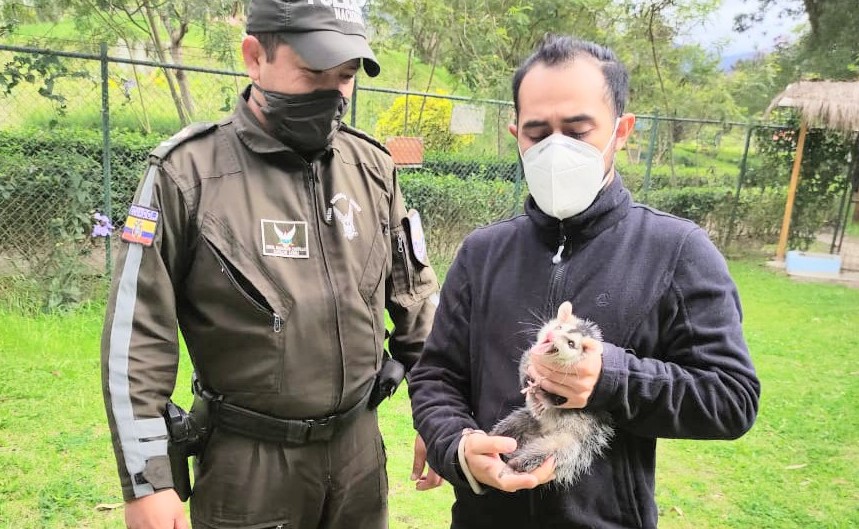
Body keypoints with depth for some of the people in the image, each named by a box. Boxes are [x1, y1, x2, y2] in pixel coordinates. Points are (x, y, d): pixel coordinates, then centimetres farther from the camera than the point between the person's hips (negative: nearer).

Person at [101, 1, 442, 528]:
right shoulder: (188, 174, -13)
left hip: (359, 448, 4)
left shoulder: (373, 167, -1)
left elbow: (415, 298, 6)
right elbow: (138, 336, -10)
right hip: (247, 462, -3)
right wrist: (147, 481, -9)